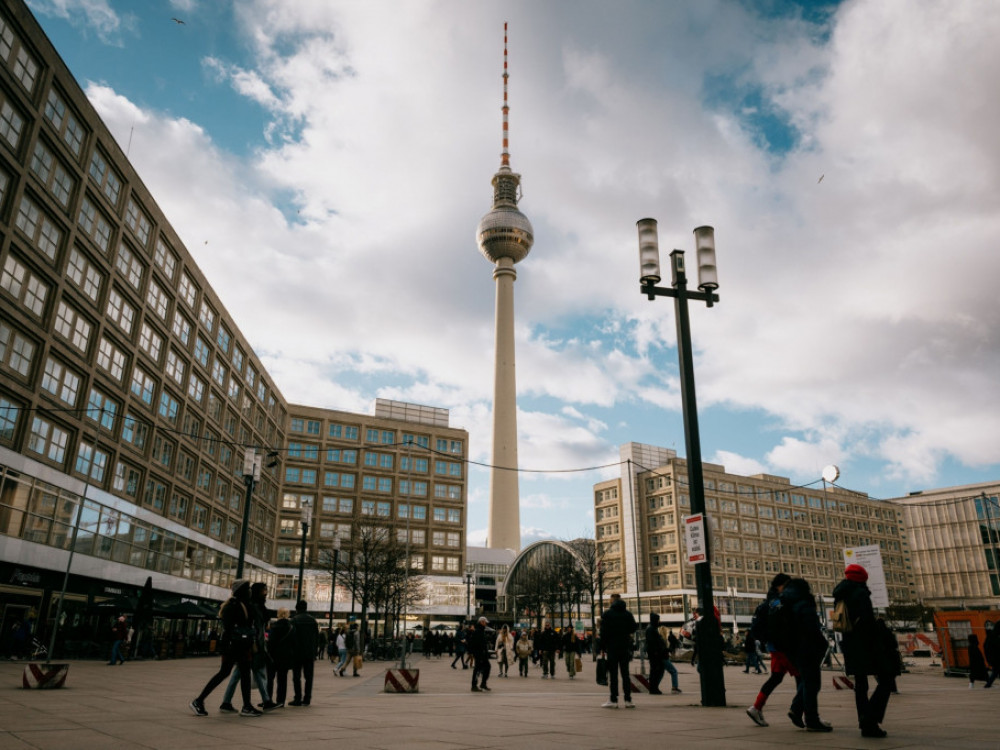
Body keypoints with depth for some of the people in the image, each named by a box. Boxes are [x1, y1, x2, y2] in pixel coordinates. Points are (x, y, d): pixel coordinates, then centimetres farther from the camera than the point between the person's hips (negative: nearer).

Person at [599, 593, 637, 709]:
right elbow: (633, 629, 8)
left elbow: (603, 633, -8)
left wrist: (602, 648, -3)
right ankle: (628, 700, 6)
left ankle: (613, 700, -1)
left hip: (612, 648, -3)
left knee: (613, 674, 0)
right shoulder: (628, 614, 4)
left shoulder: (607, 615, -6)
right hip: (625, 648, 3)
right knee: (625, 673, 8)